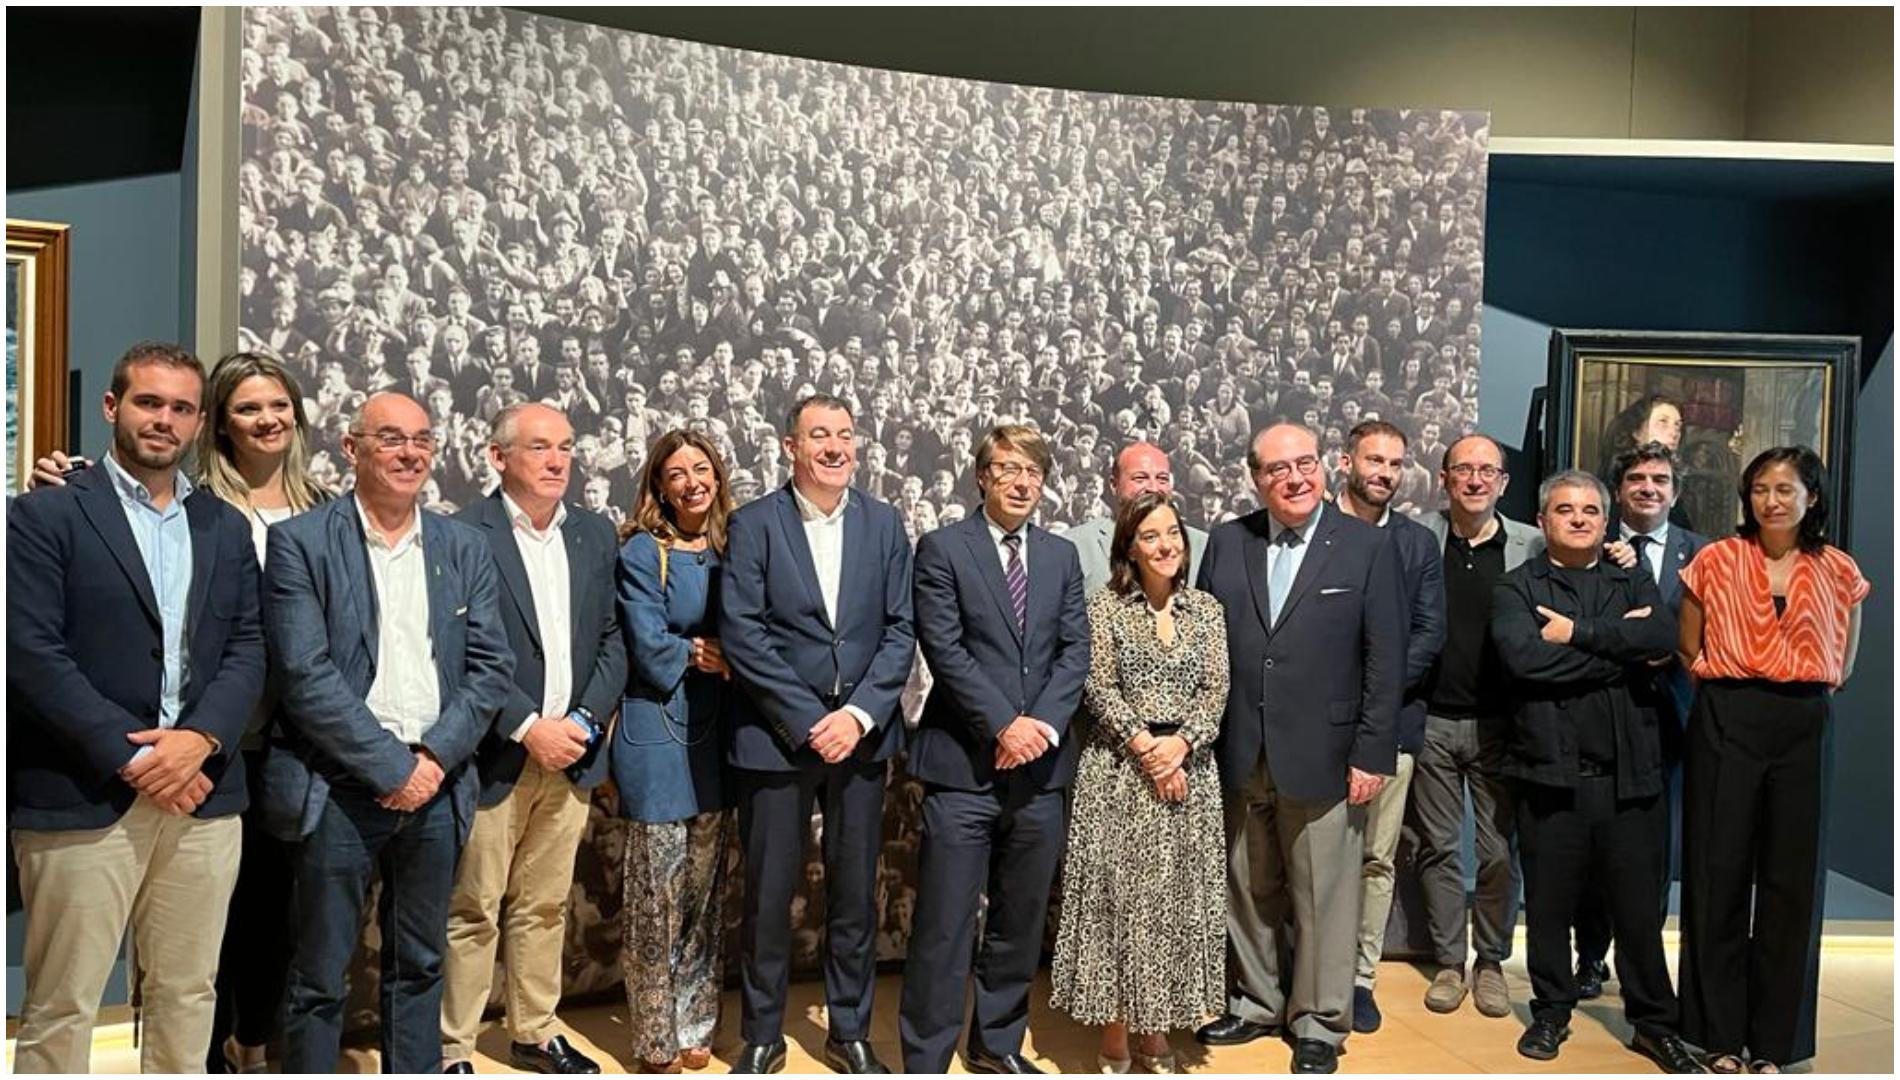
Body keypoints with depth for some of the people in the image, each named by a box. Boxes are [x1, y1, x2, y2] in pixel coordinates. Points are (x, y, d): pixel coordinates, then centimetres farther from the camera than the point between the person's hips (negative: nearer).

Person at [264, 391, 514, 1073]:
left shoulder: (465, 549, 7)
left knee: (420, 964, 16)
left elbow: (493, 666, 4)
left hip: (435, 786, 4)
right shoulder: (301, 543, -5)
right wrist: (392, 768, -13)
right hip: (340, 790, -4)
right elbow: (305, 674, -12)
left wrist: (436, 758, -9)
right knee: (320, 976, 8)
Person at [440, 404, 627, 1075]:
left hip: (570, 753, 5)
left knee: (545, 906, 16)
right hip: (494, 757, -5)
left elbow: (611, 641, 8)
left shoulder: (594, 535, 9)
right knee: (473, 912, 5)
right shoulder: (465, 535, -9)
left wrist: (585, 722, -4)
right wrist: (528, 728, -16)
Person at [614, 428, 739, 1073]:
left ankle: (694, 1024, 27)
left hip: (716, 738, 5)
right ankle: (655, 1043, 17)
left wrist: (694, 649, -11)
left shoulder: (733, 547, 7)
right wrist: (721, 658, -6)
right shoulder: (642, 553, -6)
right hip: (658, 739, -4)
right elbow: (652, 652, -14)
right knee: (657, 896, 2)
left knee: (705, 891, 12)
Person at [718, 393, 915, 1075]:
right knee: (767, 895, 7)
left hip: (861, 734, 3)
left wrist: (860, 714, -10)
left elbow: (900, 630, 2)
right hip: (776, 737, -2)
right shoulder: (753, 525, -3)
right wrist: (809, 721, -13)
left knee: (856, 893, 11)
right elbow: (742, 636, -10)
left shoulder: (884, 524, 5)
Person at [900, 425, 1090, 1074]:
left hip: (1042, 766, 5)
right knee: (944, 927, -1)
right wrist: (1005, 725, -15)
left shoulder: (1061, 556, 13)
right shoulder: (942, 549, -1)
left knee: (1020, 921, 15)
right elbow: (945, 650, -10)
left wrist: (1043, 725, -9)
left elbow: (1076, 651, 6)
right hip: (963, 766, -4)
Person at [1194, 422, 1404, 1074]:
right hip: (1238, 757, 3)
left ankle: (1320, 1021, 26)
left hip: (1323, 757, -3)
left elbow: (1385, 659, -5)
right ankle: (1255, 1003, 34)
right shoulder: (1226, 542, 4)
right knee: (1246, 890, 15)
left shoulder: (1367, 545, -3)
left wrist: (1373, 753, -8)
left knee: (1323, 895, 7)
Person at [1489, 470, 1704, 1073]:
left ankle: (1655, 1023, 25)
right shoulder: (1517, 589, 3)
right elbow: (1523, 657, -16)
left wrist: (1577, 633, -14)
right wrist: (1619, 645, -11)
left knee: (1639, 907, 10)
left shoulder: (1634, 583, 12)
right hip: (1551, 773, -2)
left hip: (1629, 774, 2)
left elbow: (1663, 636, -10)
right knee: (1548, 905, 10)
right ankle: (1551, 1013, 27)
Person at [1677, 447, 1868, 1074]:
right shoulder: (1716, 561, 2)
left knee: (1792, 879, 5)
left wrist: (1800, 692, 5)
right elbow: (1689, 651, 10)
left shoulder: (1839, 571, 6)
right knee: (1719, 874, 2)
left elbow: (1843, 666, 15)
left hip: (1804, 728, 2)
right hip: (1726, 723, -1)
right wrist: (1727, 687, 0)